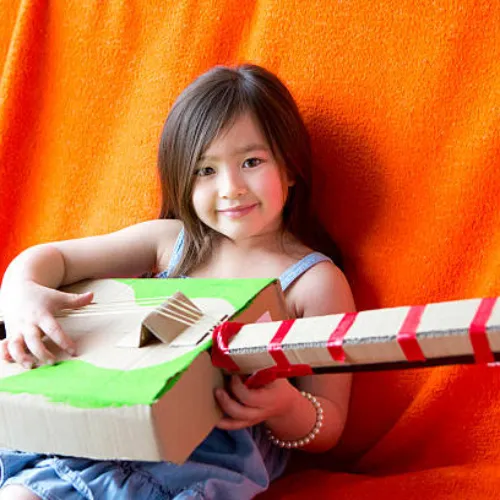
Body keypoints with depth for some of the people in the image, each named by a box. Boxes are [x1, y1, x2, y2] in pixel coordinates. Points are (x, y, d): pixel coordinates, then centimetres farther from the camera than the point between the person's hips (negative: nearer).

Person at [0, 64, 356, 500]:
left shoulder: (316, 281, 2)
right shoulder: (171, 240, 12)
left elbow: (327, 429, 2)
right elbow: (50, 258, 13)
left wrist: (284, 407, -22)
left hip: (213, 459, -3)